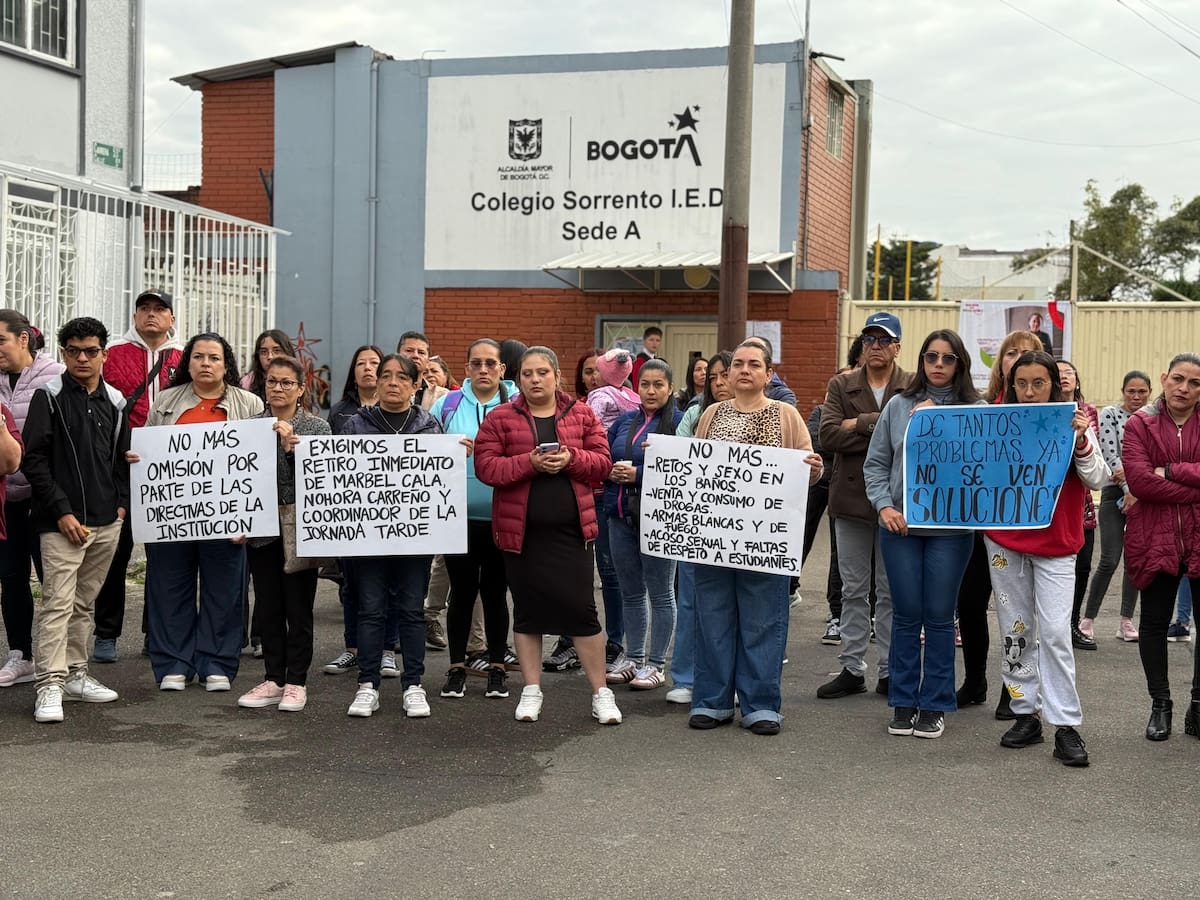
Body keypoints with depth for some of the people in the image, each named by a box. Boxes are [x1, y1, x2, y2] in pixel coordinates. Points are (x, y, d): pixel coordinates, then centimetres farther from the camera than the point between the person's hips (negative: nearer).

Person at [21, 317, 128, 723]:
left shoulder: (115, 401, 11)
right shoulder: (50, 396, -3)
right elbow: (34, 459, -8)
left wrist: (121, 504, 6)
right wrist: (62, 511, -13)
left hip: (107, 522, 5)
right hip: (62, 522, -5)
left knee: (85, 602, 13)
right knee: (58, 601, -9)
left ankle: (76, 674, 22)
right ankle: (50, 685, -7)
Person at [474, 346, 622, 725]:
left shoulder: (582, 415, 6)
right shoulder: (501, 418, 2)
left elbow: (603, 462, 4)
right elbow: (485, 466, -6)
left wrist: (571, 459, -15)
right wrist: (529, 462, -19)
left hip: (572, 528, 0)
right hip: (520, 530, 0)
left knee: (581, 608, -1)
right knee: (527, 610, 9)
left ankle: (601, 692, 9)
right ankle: (531, 691, 20)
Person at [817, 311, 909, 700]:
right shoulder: (841, 385, 5)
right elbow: (828, 434, -9)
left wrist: (861, 424, -16)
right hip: (851, 498, 2)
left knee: (892, 592, 6)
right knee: (854, 591, 10)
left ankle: (890, 671, 15)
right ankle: (852, 669, 18)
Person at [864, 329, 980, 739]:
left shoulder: (976, 410, 0)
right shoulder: (899, 406, 6)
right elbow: (876, 463, 8)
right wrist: (884, 506, -4)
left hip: (951, 526, -1)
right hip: (900, 523, 2)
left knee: (939, 616, 4)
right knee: (906, 615, 7)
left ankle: (935, 705, 15)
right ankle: (903, 702, 17)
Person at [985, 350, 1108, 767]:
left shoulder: (1073, 423, -2)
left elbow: (1097, 479, -8)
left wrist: (1081, 442, -23)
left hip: (1056, 544, -3)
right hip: (1004, 541, 3)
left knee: (1055, 632, -9)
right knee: (1016, 633, 9)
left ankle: (1066, 725, -2)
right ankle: (1026, 714, 19)